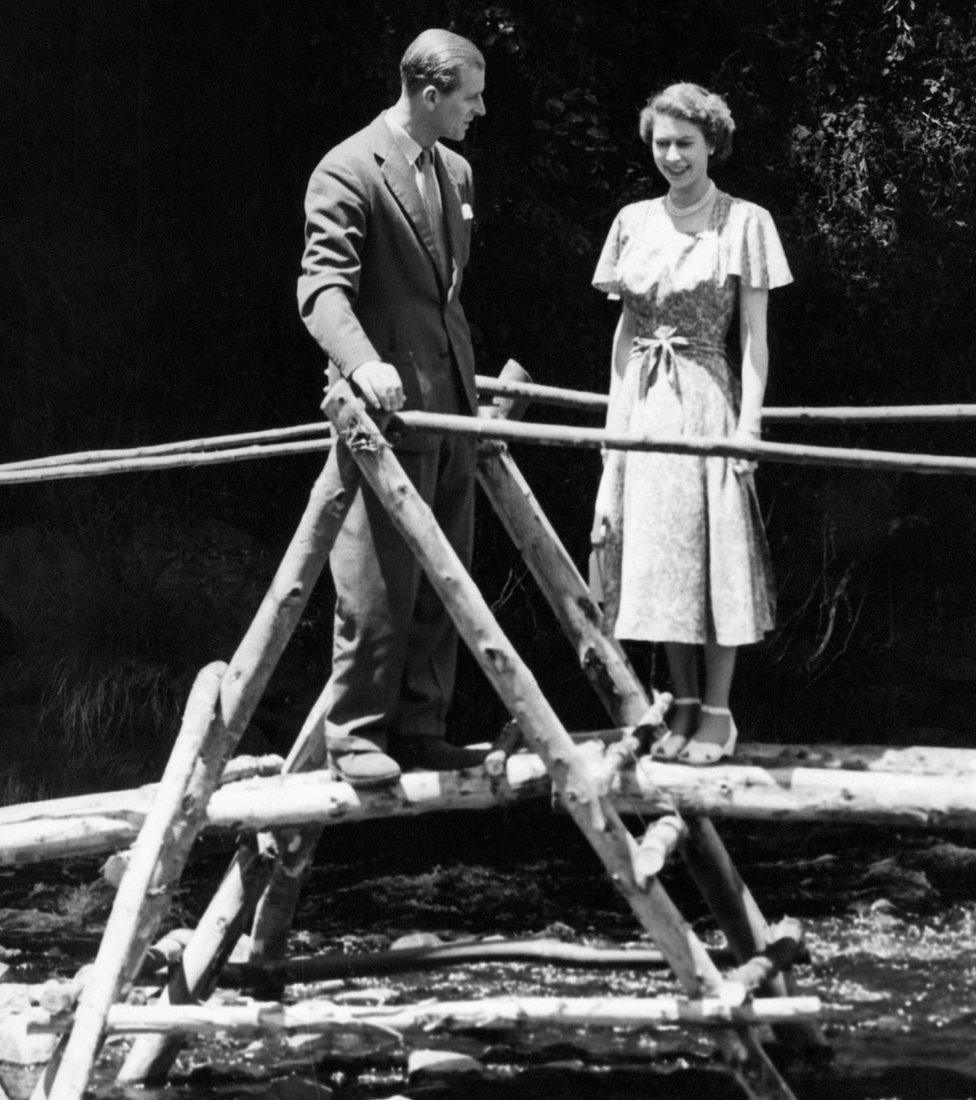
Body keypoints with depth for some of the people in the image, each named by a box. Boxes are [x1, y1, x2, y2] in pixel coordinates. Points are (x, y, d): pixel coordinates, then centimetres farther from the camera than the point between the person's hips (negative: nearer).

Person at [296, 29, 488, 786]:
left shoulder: (456, 173, 15)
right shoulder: (349, 172, -10)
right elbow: (322, 286, -19)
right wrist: (362, 363, -35)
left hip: (450, 408, 8)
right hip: (388, 408, -8)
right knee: (381, 582, -6)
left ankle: (418, 730, 15)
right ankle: (355, 735, 2)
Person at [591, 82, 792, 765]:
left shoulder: (745, 223, -1)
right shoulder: (634, 222, 10)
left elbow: (755, 336, -3)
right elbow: (624, 326, 14)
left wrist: (749, 423, -10)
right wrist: (616, 415, 7)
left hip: (708, 398, -4)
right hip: (643, 403, 4)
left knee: (716, 550, -3)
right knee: (657, 554, 5)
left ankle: (718, 712, 4)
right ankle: (683, 703, 14)